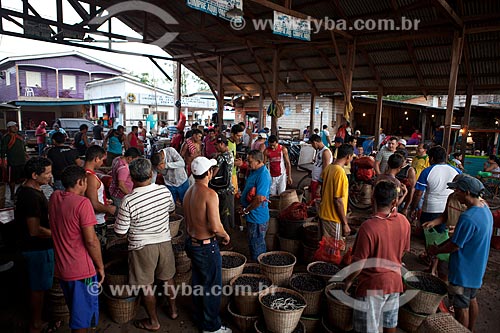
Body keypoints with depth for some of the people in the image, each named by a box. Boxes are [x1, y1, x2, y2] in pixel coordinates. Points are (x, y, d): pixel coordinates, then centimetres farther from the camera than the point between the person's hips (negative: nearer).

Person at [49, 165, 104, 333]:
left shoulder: (54, 197, 1)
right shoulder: (82, 203, -20)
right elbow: (91, 240, -21)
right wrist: (100, 267, -9)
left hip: (61, 268, 7)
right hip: (82, 270, -7)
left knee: (75, 310, 26)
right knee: (83, 315, 9)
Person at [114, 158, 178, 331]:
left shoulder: (129, 201, -23)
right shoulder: (165, 191, -11)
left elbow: (120, 231, -13)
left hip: (142, 247, -4)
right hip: (165, 242, 4)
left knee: (146, 285, 14)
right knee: (167, 278, 24)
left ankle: (153, 322, 30)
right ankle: (173, 309, 42)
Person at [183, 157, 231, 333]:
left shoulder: (189, 192, 2)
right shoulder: (210, 194, -24)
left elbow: (188, 220, 9)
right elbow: (215, 227, -26)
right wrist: (226, 236, -8)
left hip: (192, 243, 8)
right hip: (207, 247, -8)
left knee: (198, 282, 23)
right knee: (212, 286, 9)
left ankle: (199, 318, 41)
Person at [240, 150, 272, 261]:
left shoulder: (263, 176, -23)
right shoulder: (254, 171, 9)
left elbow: (259, 199, -29)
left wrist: (246, 210, -17)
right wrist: (243, 205, 9)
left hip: (257, 217, -10)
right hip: (252, 216, 10)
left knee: (257, 247, 4)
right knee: (252, 243, 22)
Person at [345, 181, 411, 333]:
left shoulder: (368, 227, -28)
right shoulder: (404, 222, -9)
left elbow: (359, 262, -21)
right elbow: (404, 251, 6)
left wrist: (349, 280, -4)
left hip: (372, 286, -6)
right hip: (394, 282, 6)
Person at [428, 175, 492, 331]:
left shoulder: (468, 217, -32)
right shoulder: (485, 208, 0)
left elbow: (455, 246, -23)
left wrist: (436, 251, -5)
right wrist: (439, 246, 5)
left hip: (464, 270, -10)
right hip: (477, 268, 10)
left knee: (461, 307, 8)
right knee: (471, 300, 26)